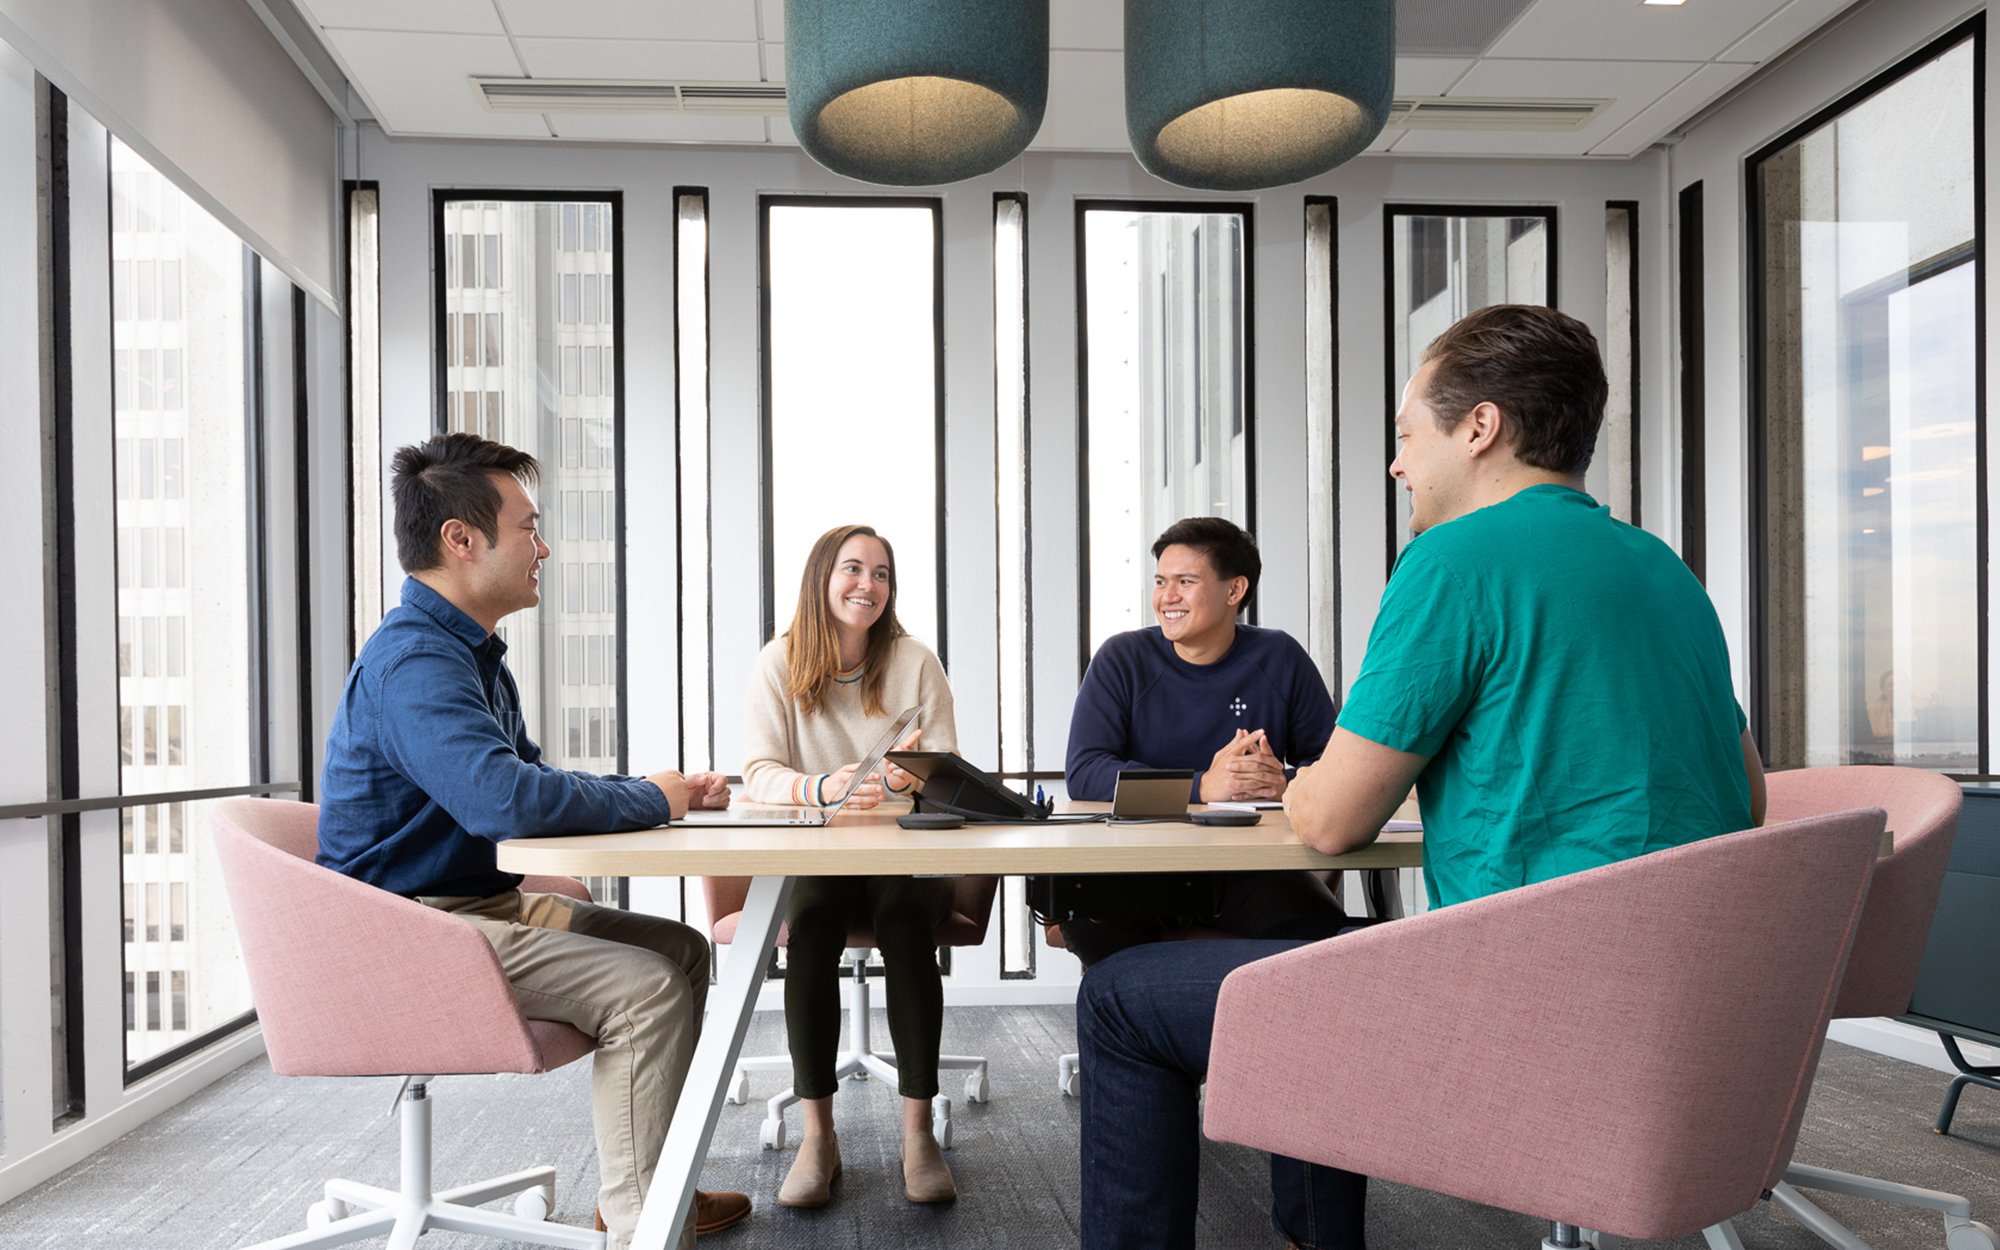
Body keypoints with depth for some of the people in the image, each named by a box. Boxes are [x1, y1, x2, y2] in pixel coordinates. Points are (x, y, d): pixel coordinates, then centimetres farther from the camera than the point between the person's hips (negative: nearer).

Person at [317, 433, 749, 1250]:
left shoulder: (473, 653, 14)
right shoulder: (413, 658, -21)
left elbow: (533, 775, 23)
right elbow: (504, 798, -35)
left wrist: (665, 792, 6)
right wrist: (646, 801, -18)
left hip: (485, 904, 11)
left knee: (682, 950, 9)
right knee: (645, 986, -21)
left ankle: (647, 1181, 18)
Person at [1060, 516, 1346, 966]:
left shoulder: (1280, 659, 6)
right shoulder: (1122, 659, 1)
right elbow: (1083, 773, -10)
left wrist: (1284, 782, -18)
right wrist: (1202, 786, -22)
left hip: (1249, 864, 1)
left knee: (1318, 926, -29)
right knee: (1084, 904, -33)